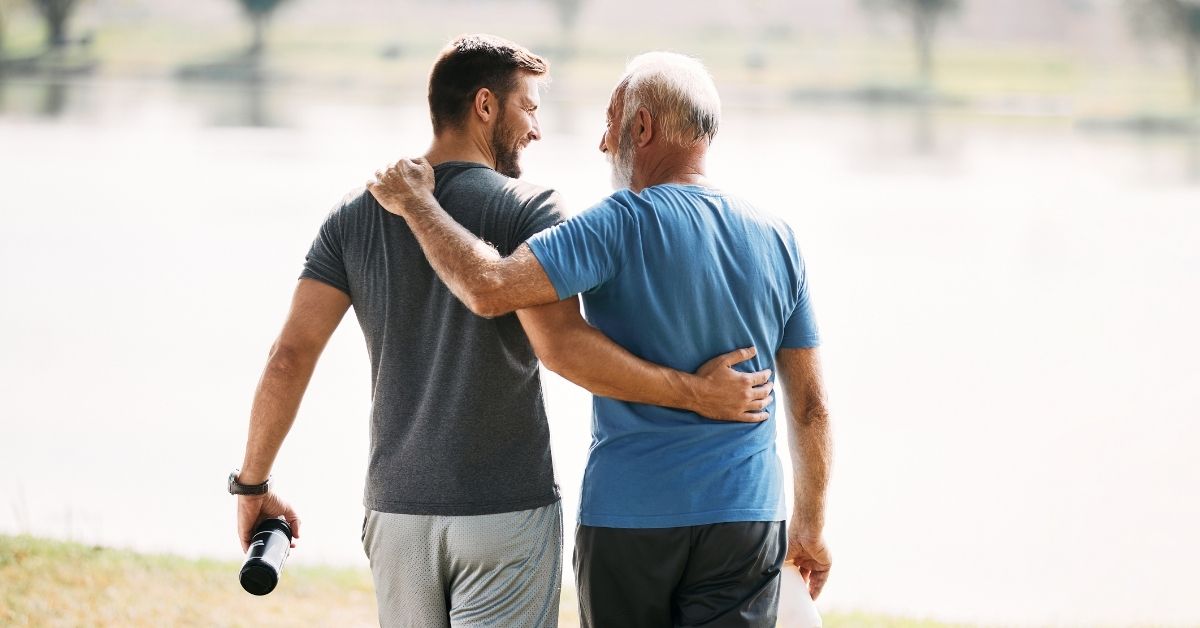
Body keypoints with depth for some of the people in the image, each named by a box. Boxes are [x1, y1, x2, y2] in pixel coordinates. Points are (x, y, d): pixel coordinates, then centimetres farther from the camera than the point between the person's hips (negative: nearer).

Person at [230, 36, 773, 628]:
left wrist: (252, 483, 9)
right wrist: (694, 394, -18)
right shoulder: (527, 210, -9)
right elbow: (562, 343, -23)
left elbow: (291, 355, 0)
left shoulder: (355, 215, 5)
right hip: (507, 512, -5)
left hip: (397, 511, 5)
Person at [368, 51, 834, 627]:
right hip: (744, 518, 3)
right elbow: (810, 406, 8)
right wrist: (810, 526, 18)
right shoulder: (777, 240, 5)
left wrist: (416, 203, -8)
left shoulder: (624, 225, -11)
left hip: (627, 515, -3)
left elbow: (489, 288, -23)